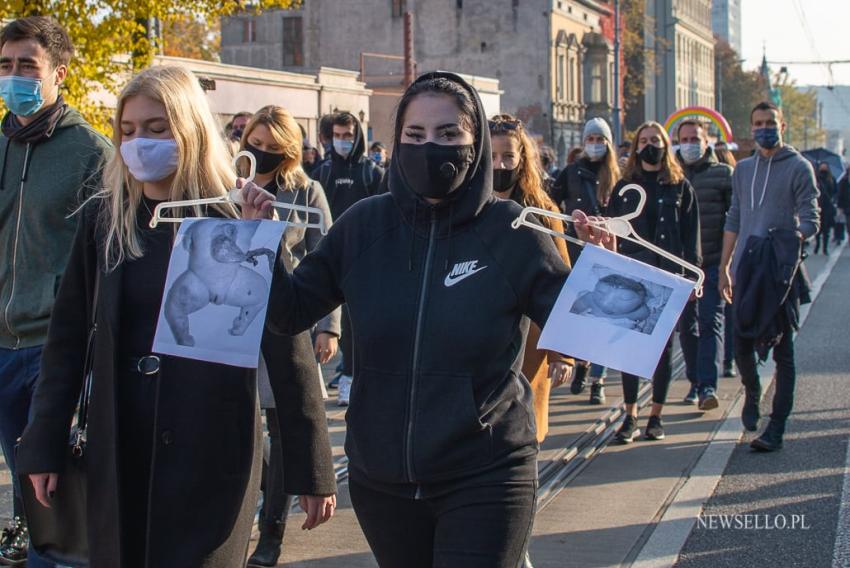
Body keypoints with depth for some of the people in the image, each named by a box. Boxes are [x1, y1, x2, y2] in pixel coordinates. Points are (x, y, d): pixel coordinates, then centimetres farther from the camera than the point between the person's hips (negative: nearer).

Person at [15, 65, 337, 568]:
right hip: (117, 459, 4)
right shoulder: (103, 219, 4)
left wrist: (313, 468, -6)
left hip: (213, 460, -3)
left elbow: (288, 349, -7)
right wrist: (44, 446, 6)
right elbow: (68, 338, 8)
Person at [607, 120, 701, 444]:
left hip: (668, 275, -1)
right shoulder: (624, 187, 9)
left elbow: (691, 234, 4)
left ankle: (656, 416, 11)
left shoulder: (680, 187, 6)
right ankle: (630, 416, 3)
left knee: (664, 344, 4)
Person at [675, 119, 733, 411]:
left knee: (710, 323, -10)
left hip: (714, 263, -3)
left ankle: (708, 386, -15)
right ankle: (695, 382, 21)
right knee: (686, 326, 9)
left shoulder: (723, 174, 2)